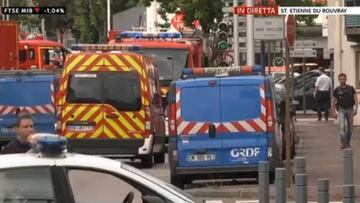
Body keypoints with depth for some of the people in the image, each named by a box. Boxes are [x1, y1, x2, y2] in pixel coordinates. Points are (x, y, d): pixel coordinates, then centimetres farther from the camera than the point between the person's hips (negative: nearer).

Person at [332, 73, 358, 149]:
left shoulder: (351, 88, 2)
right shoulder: (337, 90, 0)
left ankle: (348, 143, 21)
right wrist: (334, 112, 0)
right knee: (342, 127, -14)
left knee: (350, 128, 7)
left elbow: (355, 99, 1)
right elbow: (334, 101, 5)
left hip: (350, 109, 2)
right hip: (341, 110, -2)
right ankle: (343, 143, -16)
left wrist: (356, 109, -10)